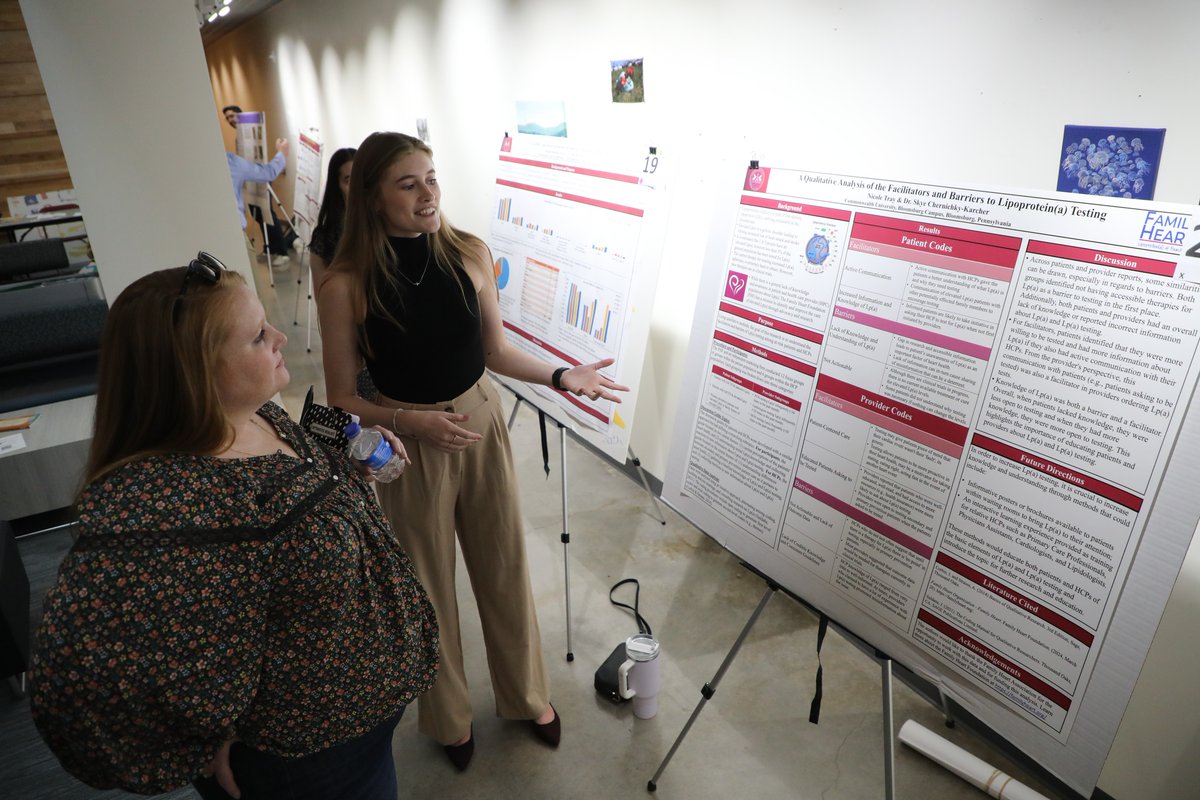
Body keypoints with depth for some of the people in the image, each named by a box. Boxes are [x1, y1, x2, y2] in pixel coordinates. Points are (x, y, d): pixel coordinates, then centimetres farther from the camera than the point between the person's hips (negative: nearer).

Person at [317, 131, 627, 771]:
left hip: (481, 425, 3)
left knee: (504, 567, 17)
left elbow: (495, 351, 3)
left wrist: (560, 377, -10)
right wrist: (411, 421, -24)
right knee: (429, 584, 16)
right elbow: (341, 399, -9)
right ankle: (447, 715, 44)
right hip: (406, 445, -2)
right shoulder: (346, 285, -16)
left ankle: (527, 695, 43)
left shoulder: (470, 254, -8)